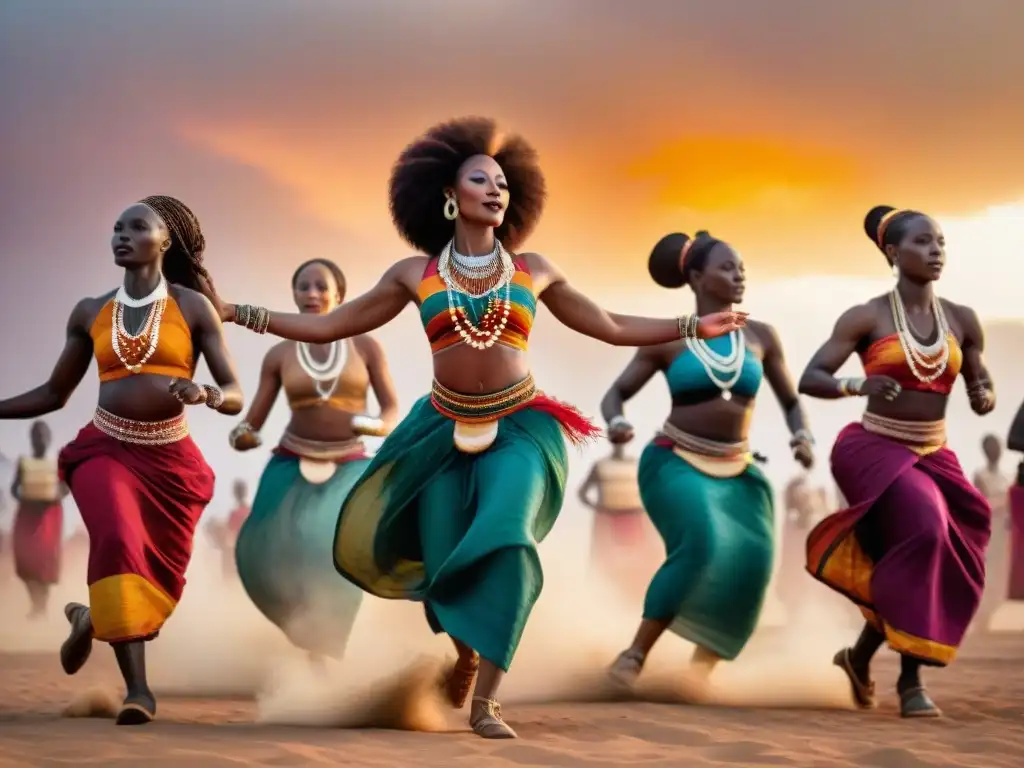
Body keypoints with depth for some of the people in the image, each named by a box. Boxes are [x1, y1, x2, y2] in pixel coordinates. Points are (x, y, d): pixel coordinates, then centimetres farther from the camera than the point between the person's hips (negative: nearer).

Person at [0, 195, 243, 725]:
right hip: (105, 449, 0)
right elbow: (54, 394, 15)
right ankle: (138, 688, -28)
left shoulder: (193, 307, 0)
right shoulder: (90, 313, 7)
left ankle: (91, 618, 40)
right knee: (117, 539, -29)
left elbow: (236, 397, -4)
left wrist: (205, 394, -28)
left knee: (158, 582, 5)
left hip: (170, 460, 0)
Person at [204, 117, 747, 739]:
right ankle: (467, 649, 36)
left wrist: (695, 326, 7)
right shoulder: (415, 274, 2)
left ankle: (486, 700, -16)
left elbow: (612, 327, 12)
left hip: (519, 428, -1)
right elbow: (325, 327, 5)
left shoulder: (533, 270, 4)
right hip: (447, 432, 1)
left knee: (505, 544, -23)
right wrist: (233, 313, -1)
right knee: (446, 560, 0)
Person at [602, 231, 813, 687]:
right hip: (675, 463, -4)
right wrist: (616, 423, -24)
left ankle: (699, 675, -1)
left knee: (750, 563, -17)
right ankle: (635, 654, -20)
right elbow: (615, 395, -1)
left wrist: (802, 438, -8)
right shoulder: (667, 340, -3)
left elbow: (790, 400, 12)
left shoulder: (761, 337, 4)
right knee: (700, 547, -30)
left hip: (736, 471, 4)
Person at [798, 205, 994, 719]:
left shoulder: (962, 320, 4)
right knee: (924, 533, -27)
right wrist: (858, 385, -30)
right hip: (875, 450, -5)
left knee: (940, 559, 1)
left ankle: (861, 655, 28)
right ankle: (910, 678, -17)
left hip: (933, 458, 5)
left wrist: (985, 398, -14)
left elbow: (983, 397, 11)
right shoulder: (866, 318, -7)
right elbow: (809, 379, -10)